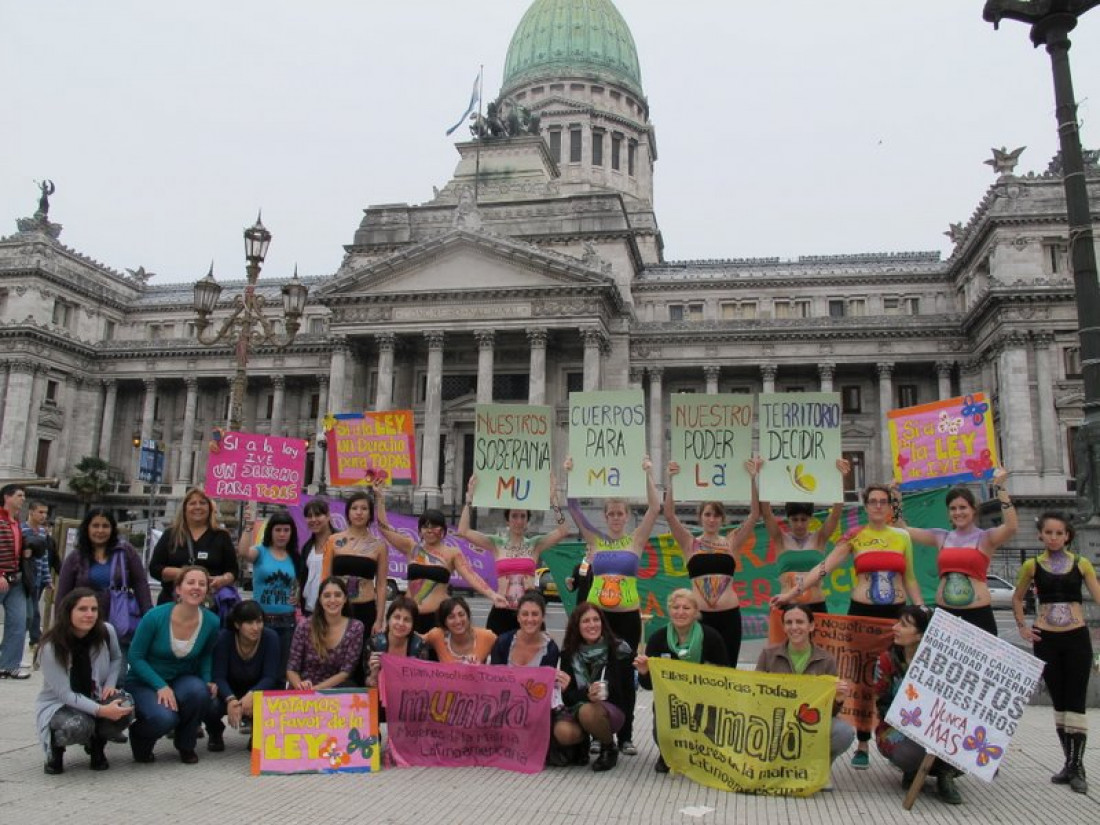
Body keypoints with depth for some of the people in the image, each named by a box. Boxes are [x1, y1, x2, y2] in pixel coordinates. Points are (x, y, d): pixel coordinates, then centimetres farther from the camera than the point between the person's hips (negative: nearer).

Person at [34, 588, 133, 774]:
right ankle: (55, 746, 2)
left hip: (96, 699, 3)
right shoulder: (50, 647, -22)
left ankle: (97, 745, 3)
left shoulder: (106, 632, -11)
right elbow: (64, 694, -23)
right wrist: (101, 711, -35)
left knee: (125, 707, -31)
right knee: (78, 726, -39)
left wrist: (110, 685, -9)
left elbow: (116, 658, 11)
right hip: (57, 705, -3)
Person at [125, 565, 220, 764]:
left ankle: (186, 745, -2)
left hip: (181, 680, 3)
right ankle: (139, 737, 7)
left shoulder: (211, 622, -11)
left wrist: (208, 681, -8)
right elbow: (135, 657, -13)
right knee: (164, 717, -33)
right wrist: (161, 686, -24)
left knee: (199, 691, -32)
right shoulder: (155, 617, -21)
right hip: (144, 682, -3)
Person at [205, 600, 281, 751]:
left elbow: (269, 677, -22)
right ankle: (215, 734, 9)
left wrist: (252, 695, -42)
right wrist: (230, 699, -42)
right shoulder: (224, 638, -20)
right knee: (211, 706, -31)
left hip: (258, 690, 0)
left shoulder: (270, 637, -21)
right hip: (229, 692, 0)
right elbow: (219, 676, -23)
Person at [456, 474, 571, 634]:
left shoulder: (535, 544, 6)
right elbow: (463, 531, -3)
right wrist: (469, 498, -6)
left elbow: (563, 532, -6)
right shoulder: (497, 544, 5)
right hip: (501, 612, 0)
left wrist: (553, 500, -11)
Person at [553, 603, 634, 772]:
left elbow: (627, 690, -3)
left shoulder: (619, 649, -8)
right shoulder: (569, 653, -1)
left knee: (588, 712, -36)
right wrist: (586, 695, -26)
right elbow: (567, 694, -6)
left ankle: (609, 749, -6)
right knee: (562, 733, -31)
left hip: (611, 709, -2)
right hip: (577, 708, 2)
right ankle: (579, 745, 6)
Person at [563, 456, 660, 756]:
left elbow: (654, 508, -5)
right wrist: (568, 475, -6)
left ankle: (625, 737, 14)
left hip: (628, 616, 0)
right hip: (597, 614, 1)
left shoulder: (636, 540, 3)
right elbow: (573, 508, 0)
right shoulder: (595, 539, 4)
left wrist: (648, 475, -9)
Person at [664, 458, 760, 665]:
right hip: (698, 614, -1)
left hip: (729, 614, 1)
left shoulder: (732, 542, 7)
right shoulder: (690, 543, 5)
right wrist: (671, 481, -19)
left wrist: (753, 480, -14)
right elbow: (669, 515, -7)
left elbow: (755, 515, -3)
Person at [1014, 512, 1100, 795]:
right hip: (1046, 640, 1)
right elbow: (1017, 598, 15)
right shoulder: (1032, 565, 3)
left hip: (1077, 638, -1)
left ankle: (1077, 766, 5)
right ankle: (1069, 762, 17)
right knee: (1059, 701, 8)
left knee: (1076, 701, -1)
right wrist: (1022, 627, 5)